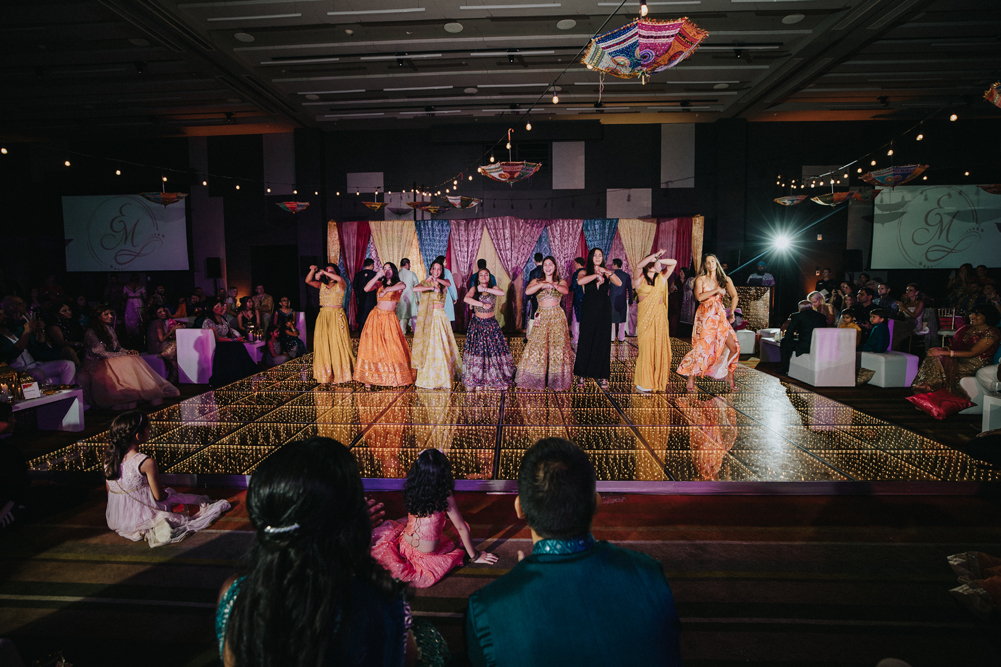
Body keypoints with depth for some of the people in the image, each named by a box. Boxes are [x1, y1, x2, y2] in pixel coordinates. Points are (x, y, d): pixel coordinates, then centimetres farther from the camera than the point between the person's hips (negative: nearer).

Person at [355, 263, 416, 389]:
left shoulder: (398, 284, 6)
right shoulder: (379, 283, 11)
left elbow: (403, 286, -20)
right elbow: (366, 289, -7)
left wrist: (386, 290, -35)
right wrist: (378, 275, -12)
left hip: (390, 318, 0)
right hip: (376, 317, 1)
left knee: (392, 348, -2)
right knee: (372, 346, -5)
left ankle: (394, 377, 9)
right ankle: (368, 379, -5)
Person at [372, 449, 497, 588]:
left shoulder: (411, 490, -11)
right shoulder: (444, 496, -23)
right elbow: (461, 528, -14)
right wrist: (474, 556, -2)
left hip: (405, 546, 6)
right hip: (428, 554, -6)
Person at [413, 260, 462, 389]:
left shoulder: (444, 283, 10)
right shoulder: (426, 283, 4)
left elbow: (449, 284, -14)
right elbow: (415, 289, -17)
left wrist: (436, 279, -24)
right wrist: (432, 288, -20)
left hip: (441, 316, 2)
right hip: (429, 317, -2)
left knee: (443, 345, 3)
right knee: (429, 345, -3)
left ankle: (443, 375, 14)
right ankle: (429, 377, 2)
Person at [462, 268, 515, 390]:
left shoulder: (494, 288, 5)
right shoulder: (474, 289, 3)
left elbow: (502, 293, -18)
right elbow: (466, 299, -17)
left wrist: (485, 289, -17)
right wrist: (483, 304, -20)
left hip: (491, 324, 1)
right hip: (477, 324, -1)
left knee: (494, 350, -3)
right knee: (477, 351, -4)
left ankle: (496, 379, 7)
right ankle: (476, 380, 5)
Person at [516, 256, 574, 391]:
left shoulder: (561, 282, 9)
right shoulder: (536, 281, 10)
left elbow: (566, 291, -15)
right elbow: (527, 291, -11)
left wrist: (553, 285, -32)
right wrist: (542, 284, -23)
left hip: (557, 318, 0)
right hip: (541, 318, 1)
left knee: (558, 347, -5)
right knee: (537, 347, -5)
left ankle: (557, 381, 3)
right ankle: (536, 381, 4)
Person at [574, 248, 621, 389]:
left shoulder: (606, 274, 8)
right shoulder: (585, 272, 3)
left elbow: (619, 283, -9)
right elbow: (580, 281, -20)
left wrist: (607, 272, -19)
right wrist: (596, 275, -20)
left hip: (604, 311, 1)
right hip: (589, 310, -1)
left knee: (602, 342, 2)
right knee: (586, 341, 1)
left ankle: (602, 375, 7)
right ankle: (582, 374, 9)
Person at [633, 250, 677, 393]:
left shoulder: (661, 278, 12)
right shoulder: (640, 279, -1)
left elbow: (673, 263, 11)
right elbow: (639, 265, -21)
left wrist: (658, 260, 0)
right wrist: (654, 255, -16)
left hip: (660, 317, 5)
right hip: (645, 317, -5)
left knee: (660, 348, 5)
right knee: (646, 348, -5)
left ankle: (658, 380, 16)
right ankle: (643, 383, 1)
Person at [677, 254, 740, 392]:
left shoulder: (725, 279, 9)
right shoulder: (700, 279, 1)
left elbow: (734, 296, 3)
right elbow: (699, 296, -15)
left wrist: (731, 312, -8)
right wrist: (717, 290, -12)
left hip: (720, 316, 3)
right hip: (705, 317, -3)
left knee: (733, 347, -4)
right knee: (702, 348, -7)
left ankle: (729, 376, 16)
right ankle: (691, 381, 3)